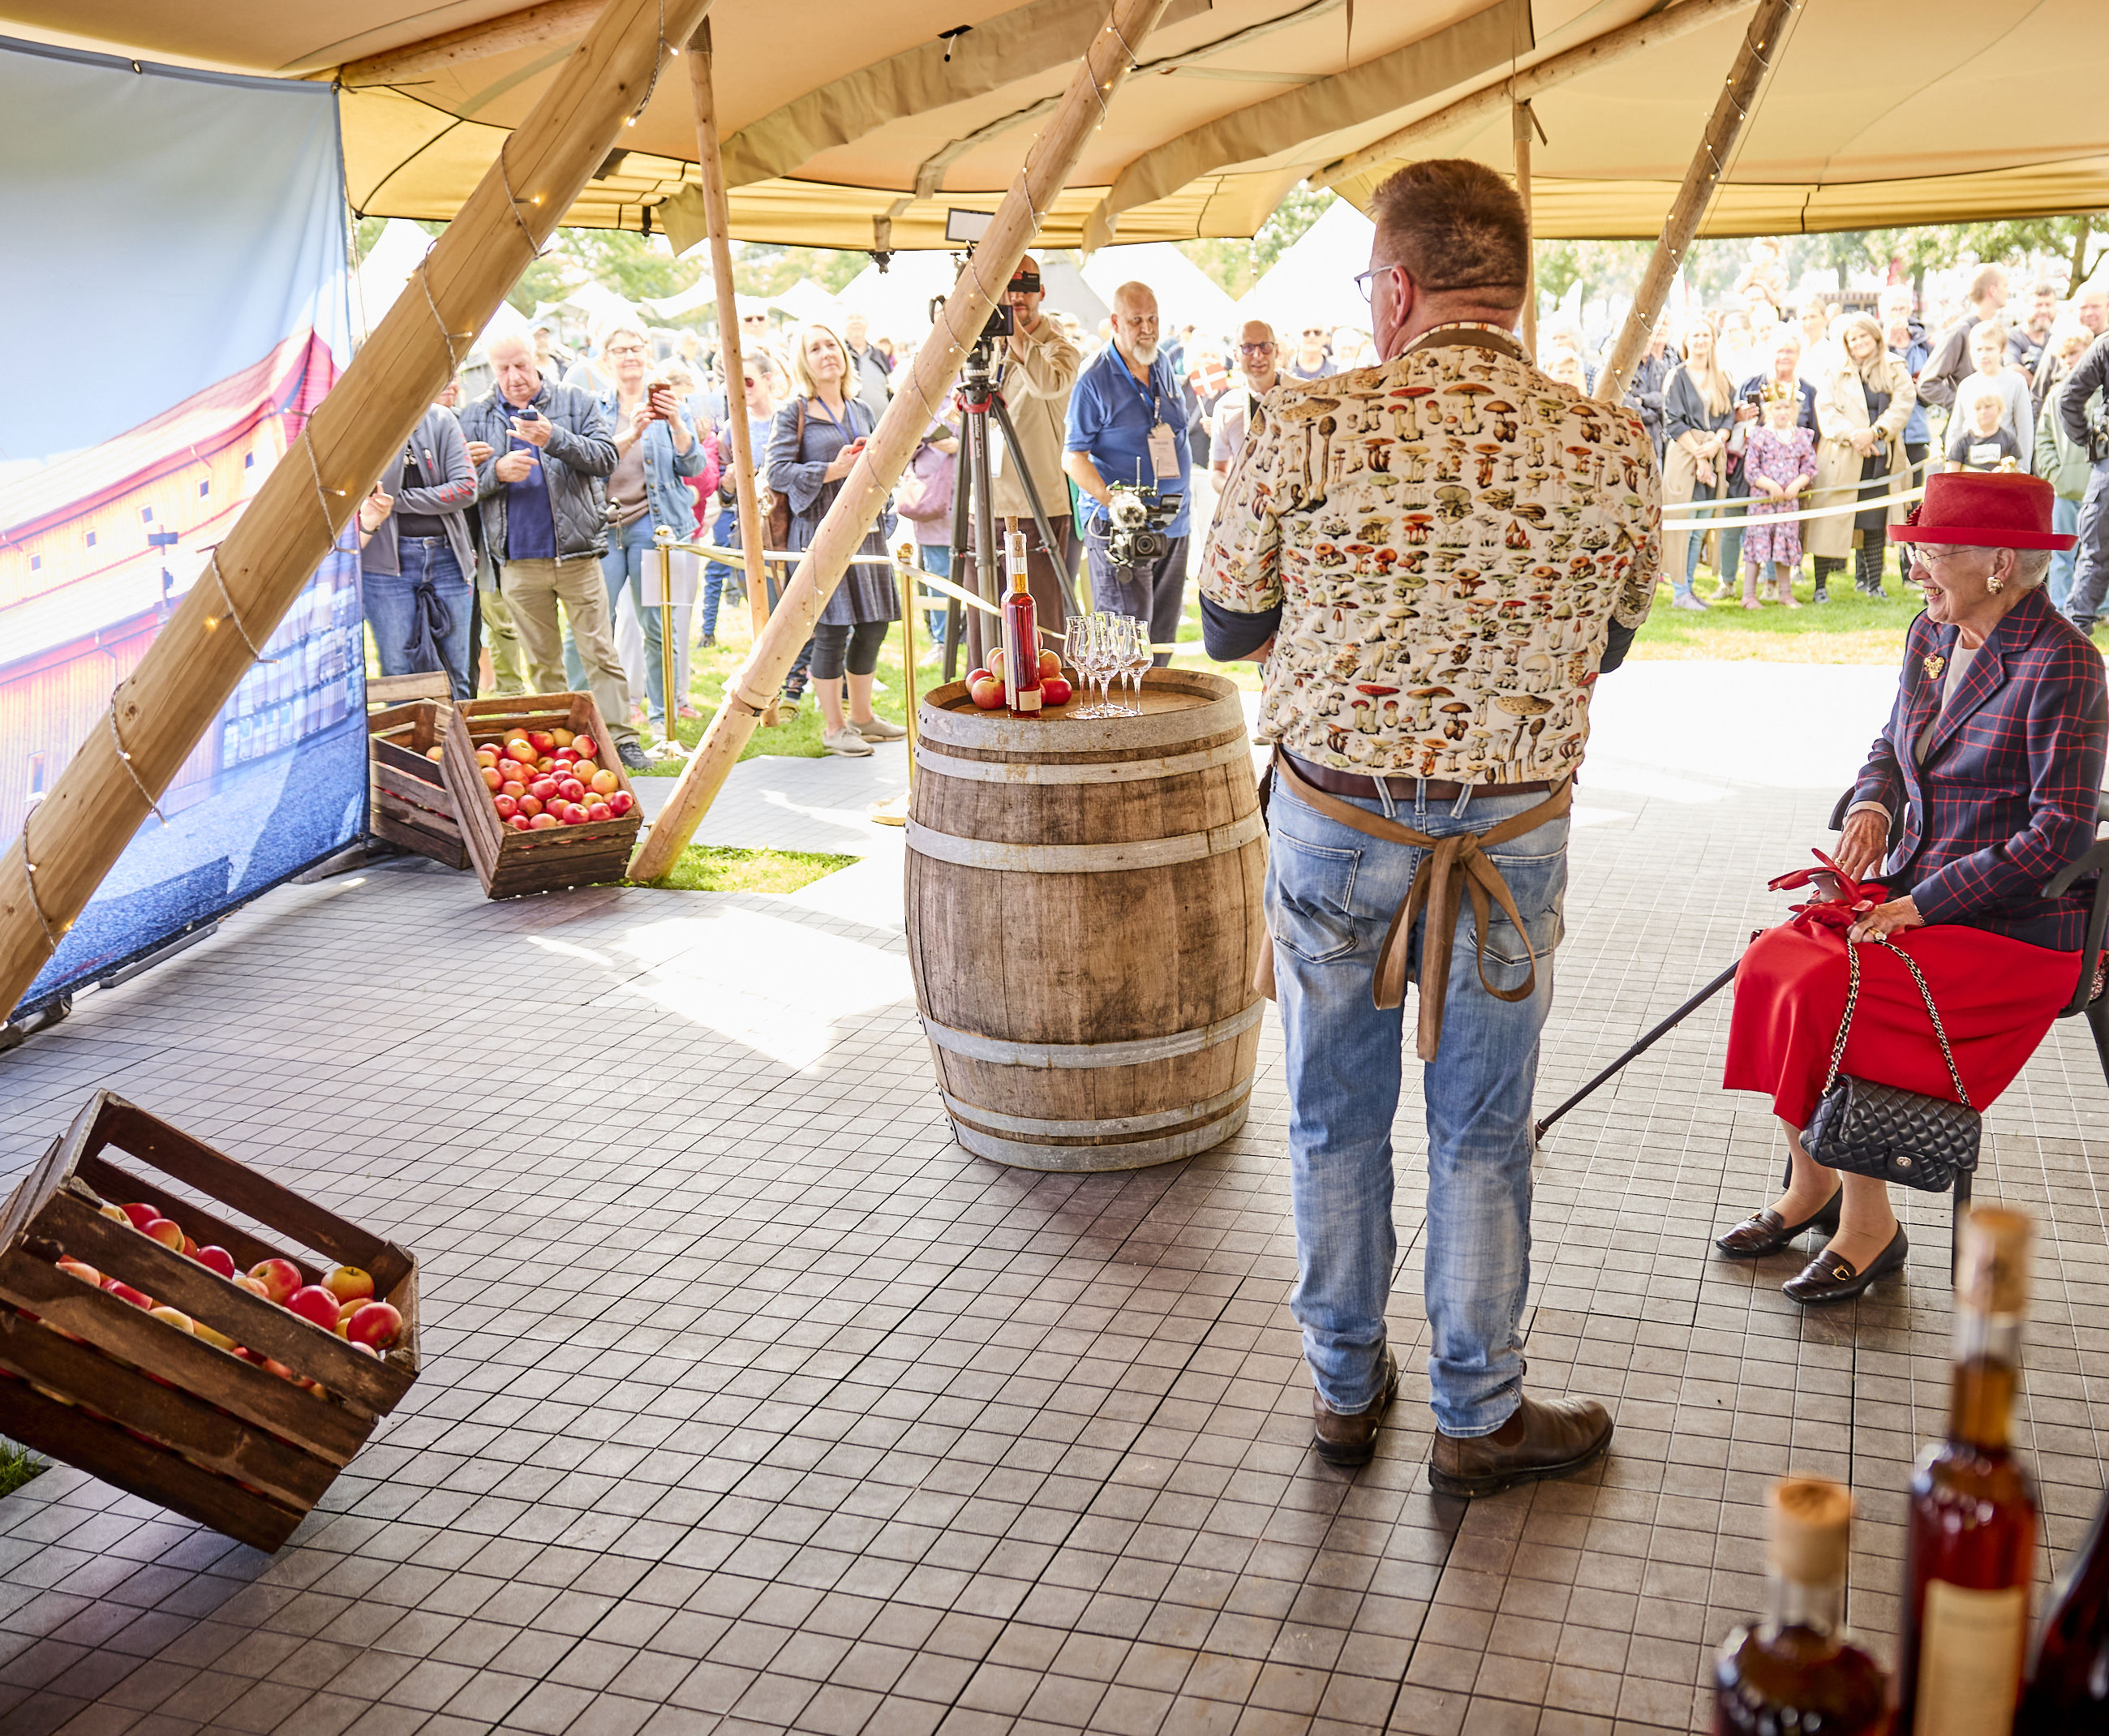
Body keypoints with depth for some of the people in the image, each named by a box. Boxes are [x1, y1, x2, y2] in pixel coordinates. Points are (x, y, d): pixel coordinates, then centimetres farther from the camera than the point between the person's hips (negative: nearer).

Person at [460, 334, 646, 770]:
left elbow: (605, 456, -7)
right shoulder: (477, 416, 9)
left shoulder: (576, 402, 5)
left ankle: (621, 738, 1)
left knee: (600, 651, -3)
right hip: (518, 561, 2)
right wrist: (496, 472, -13)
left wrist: (555, 439, -20)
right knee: (541, 661, 8)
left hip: (577, 552, -2)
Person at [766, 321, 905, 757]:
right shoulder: (793, 414, -2)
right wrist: (833, 469, -18)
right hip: (821, 530, -6)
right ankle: (833, 726, 7)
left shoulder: (862, 410, 16)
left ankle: (862, 715, 25)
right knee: (831, 631, -5)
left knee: (873, 625, 9)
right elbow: (777, 472, -10)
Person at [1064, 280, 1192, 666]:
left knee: (1162, 639, 11)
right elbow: (1074, 457, -11)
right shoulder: (1094, 379, -9)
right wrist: (1111, 499, -24)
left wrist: (1184, 502, 15)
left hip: (1173, 525, 7)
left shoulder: (1163, 368, 12)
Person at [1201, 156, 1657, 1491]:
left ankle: (1347, 1388, 33)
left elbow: (1228, 628, -1)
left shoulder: (1305, 431, -13)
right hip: (1515, 833, 1)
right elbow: (1608, 646, 7)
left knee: (1337, 1120, 17)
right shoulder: (1613, 449, -8)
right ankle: (1480, 1418, 28)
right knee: (1482, 1133, 15)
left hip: (1334, 823, 0)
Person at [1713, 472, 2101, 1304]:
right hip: (1916, 898, 8)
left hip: (2013, 926, -7)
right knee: (1773, 958, -15)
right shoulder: (1932, 634, 7)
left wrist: (1921, 906, -20)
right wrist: (1873, 804, 0)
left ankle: (1869, 1227, -7)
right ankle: (1809, 1188, 1)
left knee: (1828, 992, -26)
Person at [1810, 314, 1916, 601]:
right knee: (1830, 522, -5)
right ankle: (1820, 585, -1)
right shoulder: (1835, 372, 8)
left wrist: (1874, 432, -16)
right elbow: (1825, 411, -2)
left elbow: (1902, 406, -1)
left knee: (1874, 523, 4)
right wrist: (1852, 436, -17)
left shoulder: (1895, 370, 10)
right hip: (1841, 458, -1)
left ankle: (1872, 582, 12)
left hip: (1880, 457, 1)